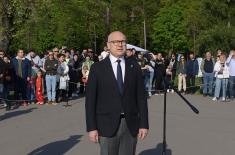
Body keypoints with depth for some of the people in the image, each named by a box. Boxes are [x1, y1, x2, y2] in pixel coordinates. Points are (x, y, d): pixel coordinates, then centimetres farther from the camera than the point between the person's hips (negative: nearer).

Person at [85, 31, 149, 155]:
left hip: (131, 125, 2)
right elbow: (90, 99, -2)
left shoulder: (134, 67, 7)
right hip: (107, 125, -2)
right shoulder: (97, 68, 0)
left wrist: (144, 124, 0)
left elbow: (141, 97, 5)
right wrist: (91, 127, -7)